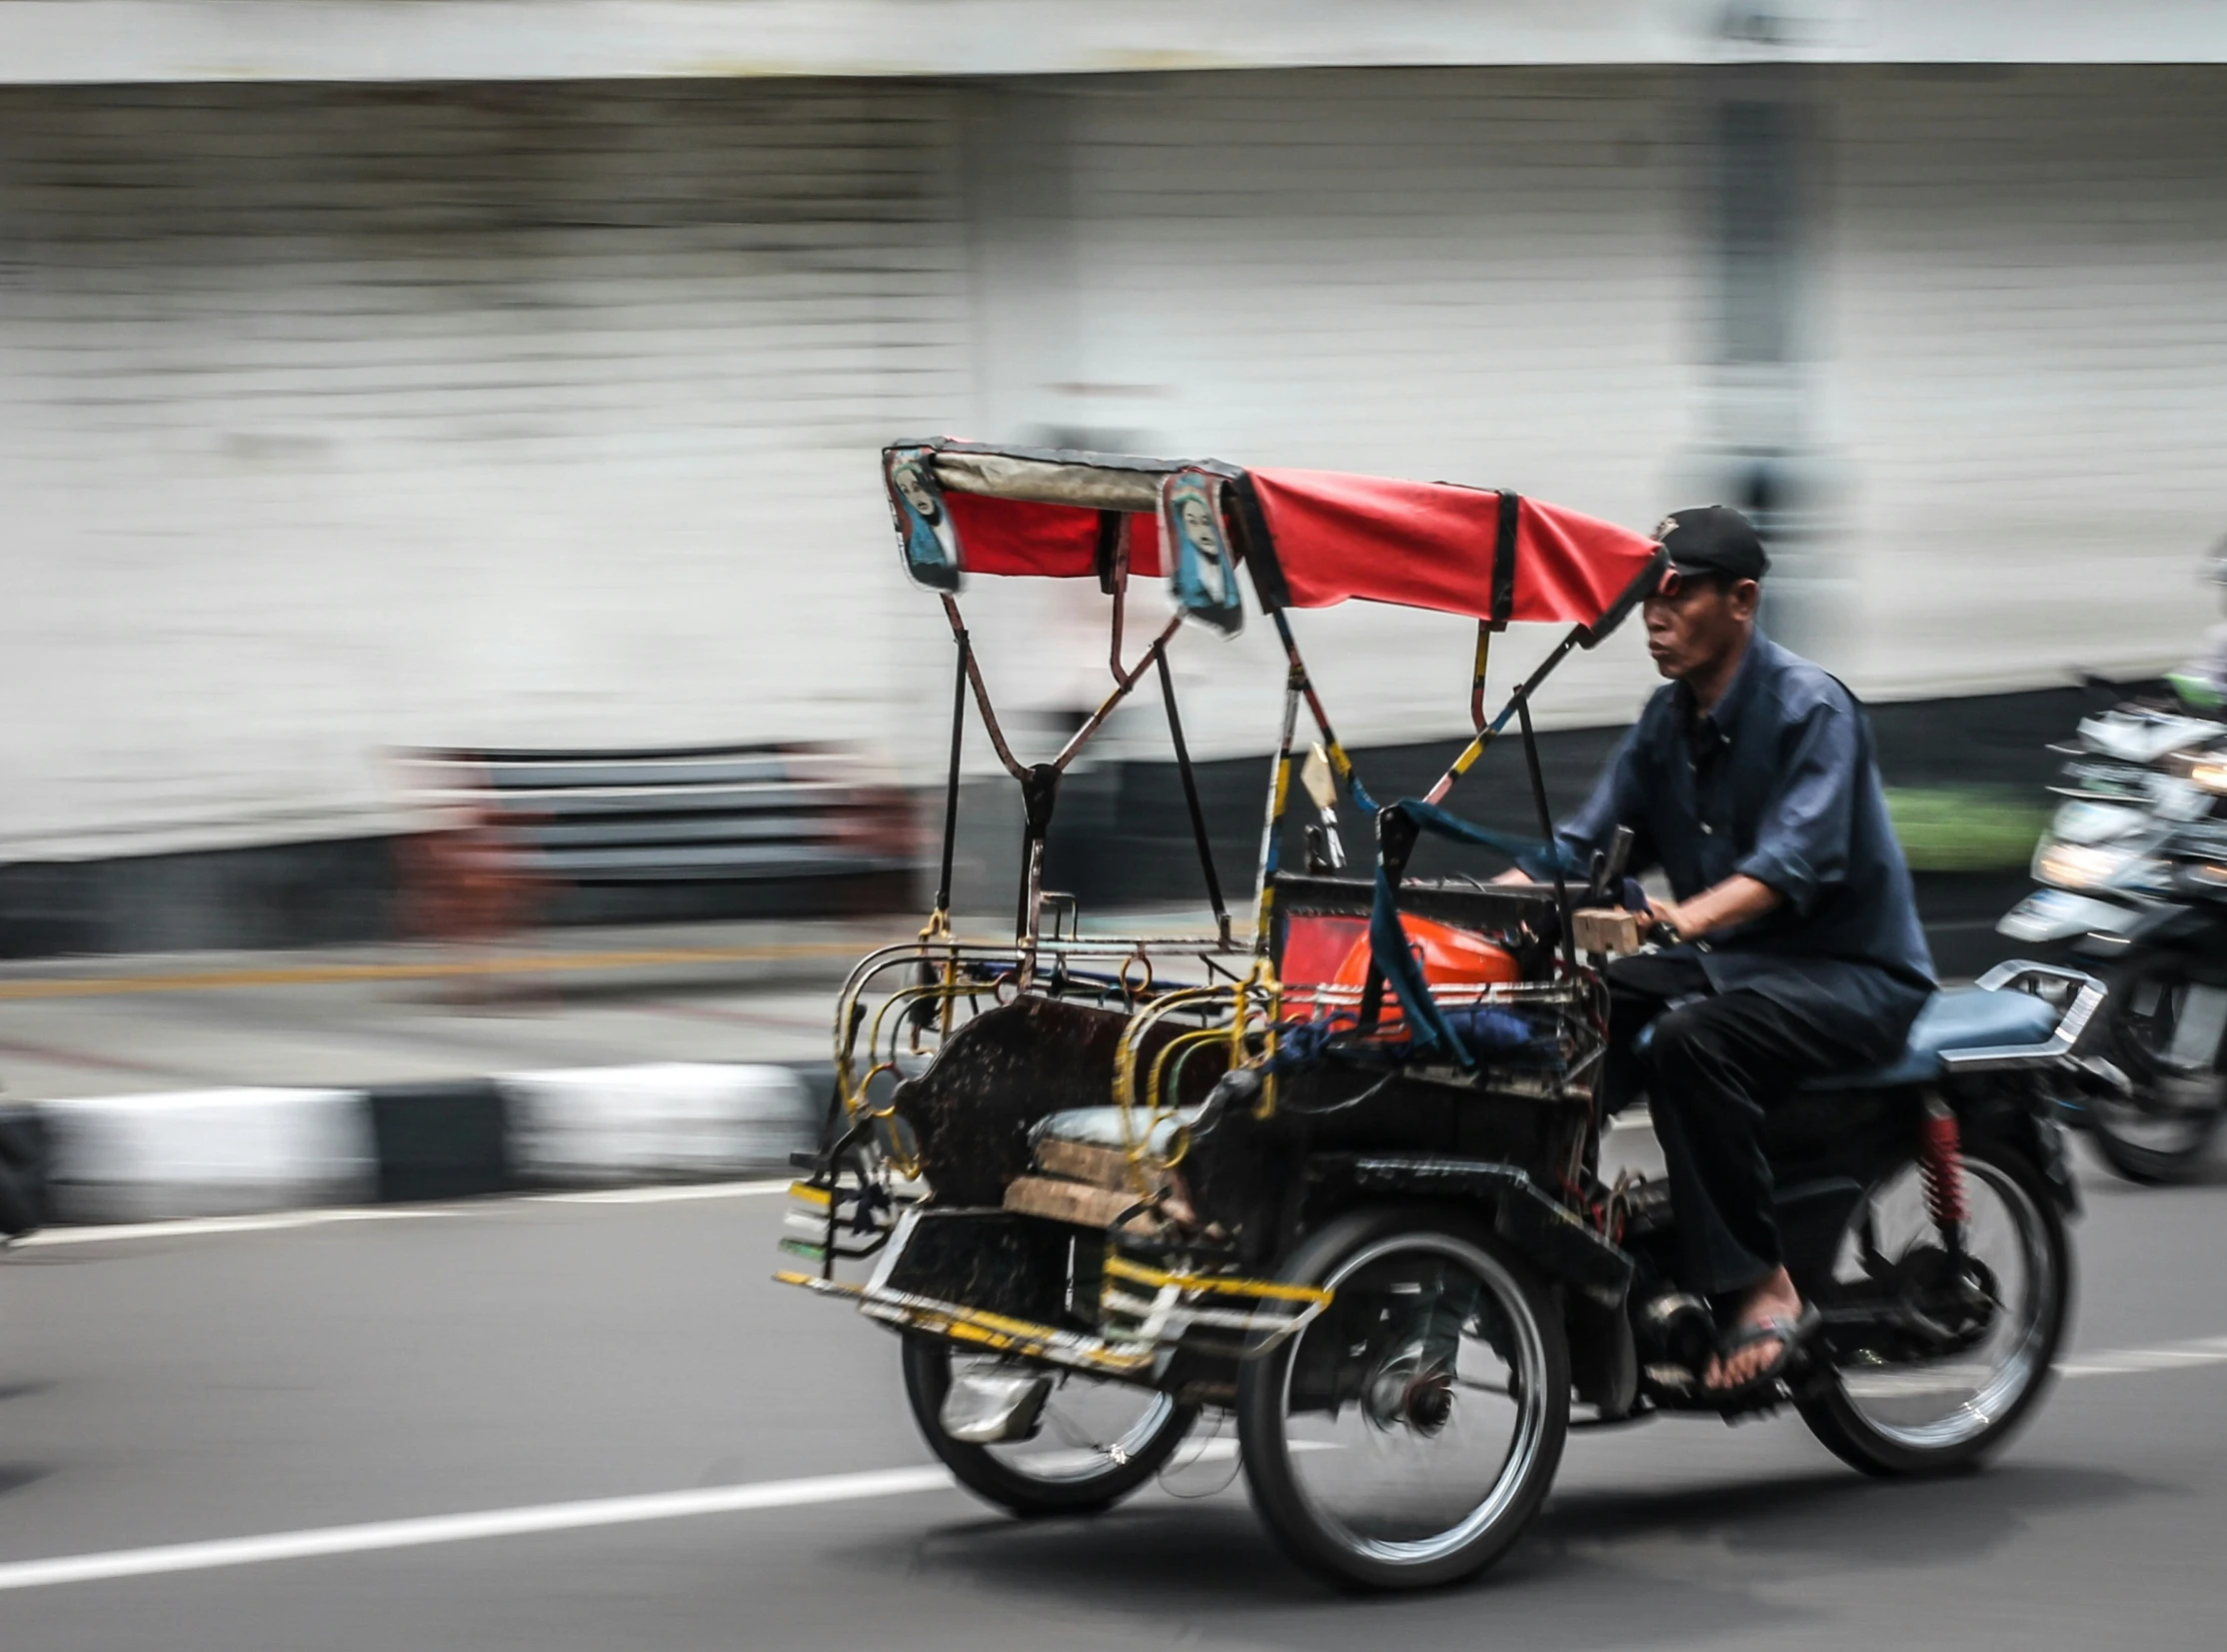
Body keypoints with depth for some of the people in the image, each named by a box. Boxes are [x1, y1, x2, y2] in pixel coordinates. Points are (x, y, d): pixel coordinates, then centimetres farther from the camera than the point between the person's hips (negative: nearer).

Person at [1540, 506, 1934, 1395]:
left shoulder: (1810, 706, -14)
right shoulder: (1667, 719, 11)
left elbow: (1798, 860, -28)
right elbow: (1586, 846, 9)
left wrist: (1691, 916, -46)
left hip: (1853, 975, -8)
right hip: (1717, 961, 8)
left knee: (1689, 1039, -35)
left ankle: (1761, 1288, -29)